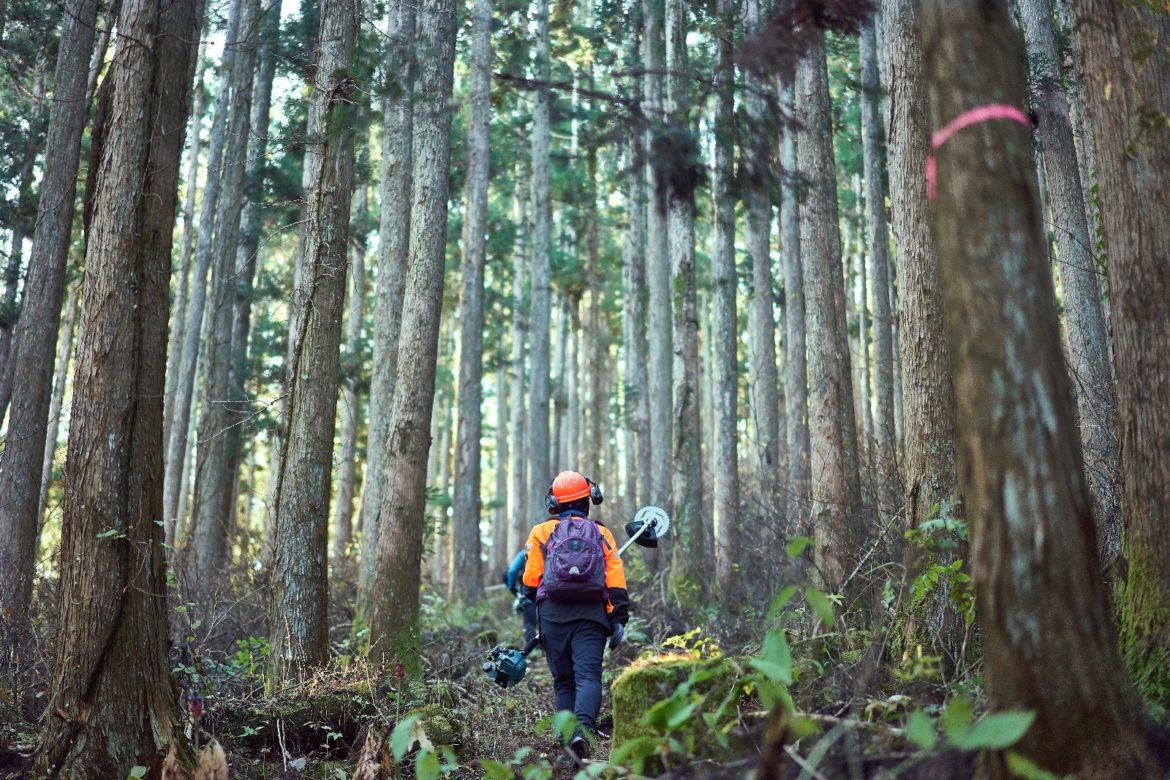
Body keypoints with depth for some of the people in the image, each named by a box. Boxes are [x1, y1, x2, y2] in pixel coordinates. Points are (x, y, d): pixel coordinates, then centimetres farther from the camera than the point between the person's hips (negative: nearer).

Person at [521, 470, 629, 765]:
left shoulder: (541, 533, 9)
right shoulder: (601, 534, 12)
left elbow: (530, 582, 6)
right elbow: (616, 583, 4)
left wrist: (537, 606, 24)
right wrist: (620, 619, 4)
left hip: (553, 615, 1)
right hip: (591, 615, 0)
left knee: (564, 681, 9)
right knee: (588, 675, -9)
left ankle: (569, 741, 3)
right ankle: (583, 727, -33)